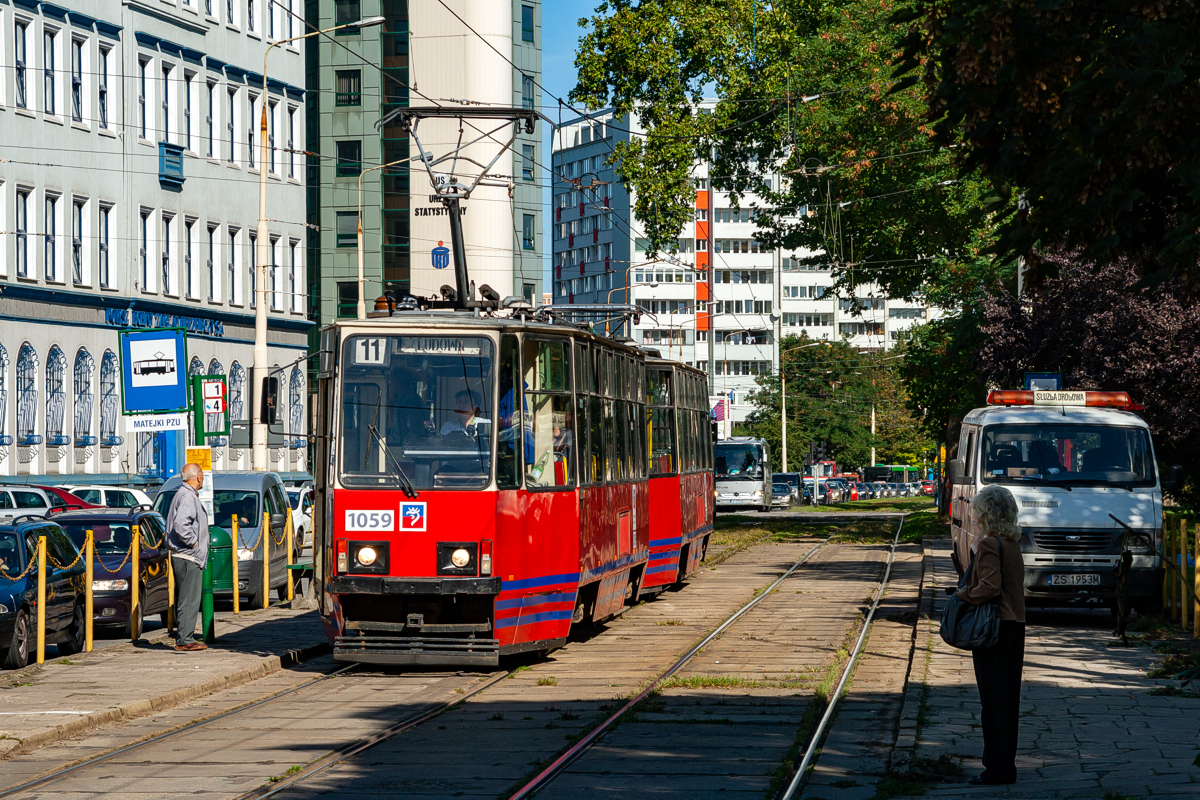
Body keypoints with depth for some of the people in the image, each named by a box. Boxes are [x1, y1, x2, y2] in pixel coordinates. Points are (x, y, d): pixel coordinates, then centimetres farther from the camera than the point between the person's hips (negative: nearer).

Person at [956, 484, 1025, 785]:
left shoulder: (989, 544, -15)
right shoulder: (1012, 543, 12)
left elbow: (990, 587, -24)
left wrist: (964, 594, -9)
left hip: (994, 629, -9)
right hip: (1014, 626, 9)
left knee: (993, 701, -4)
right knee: (1008, 700, 13)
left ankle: (997, 768, -2)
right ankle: (1006, 766, 19)